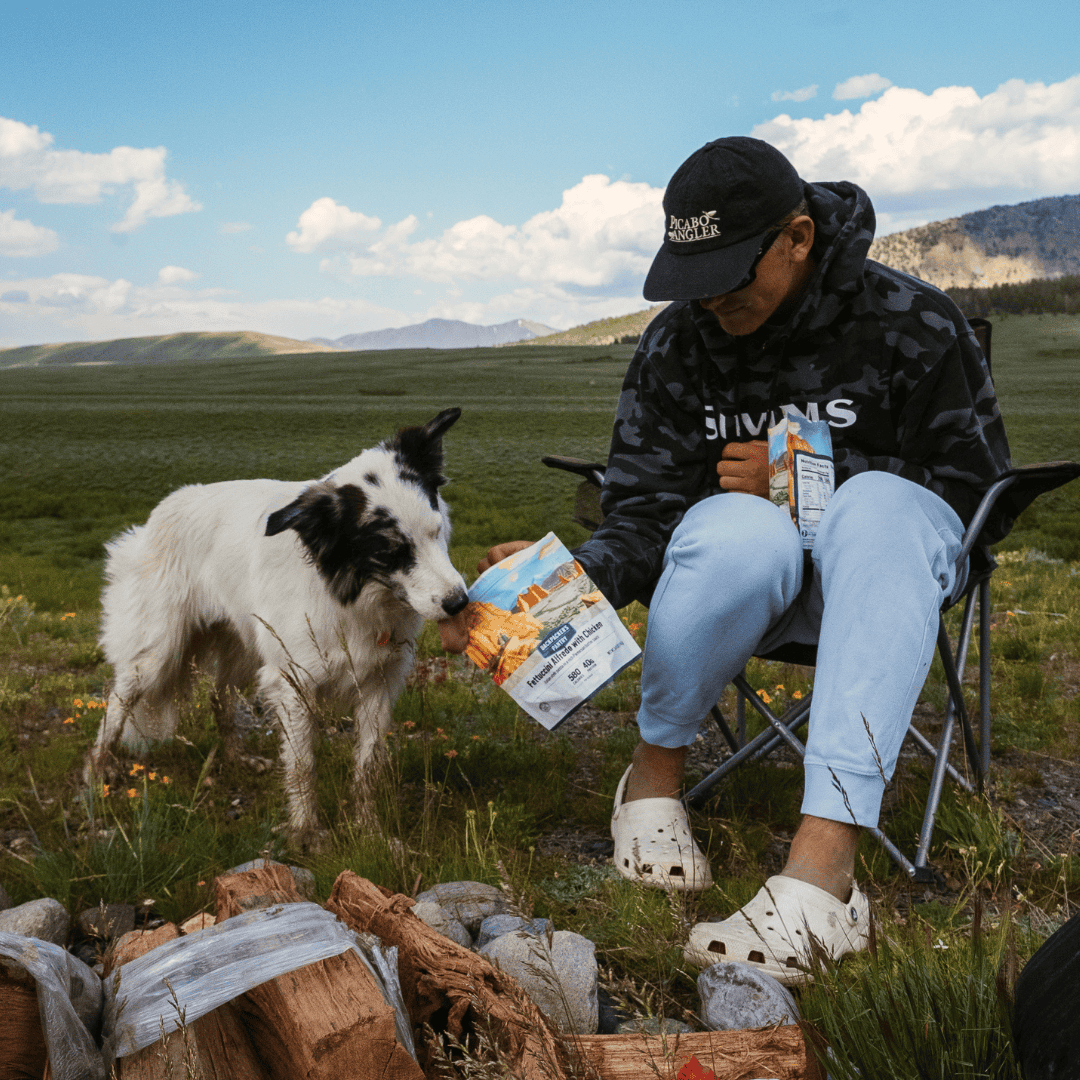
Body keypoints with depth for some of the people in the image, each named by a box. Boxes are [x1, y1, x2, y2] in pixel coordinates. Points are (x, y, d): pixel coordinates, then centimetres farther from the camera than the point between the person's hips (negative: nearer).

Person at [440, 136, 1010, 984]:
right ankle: (655, 771, -11)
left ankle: (824, 858, -46)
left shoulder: (912, 323, -9)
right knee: (741, 527, -38)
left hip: (882, 571, 0)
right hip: (740, 574, 1)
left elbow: (972, 486, -4)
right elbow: (643, 520, -5)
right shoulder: (675, 345, -4)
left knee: (877, 506, -38)